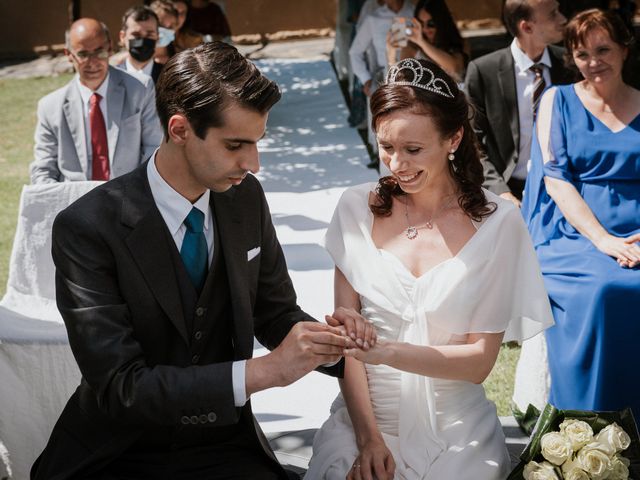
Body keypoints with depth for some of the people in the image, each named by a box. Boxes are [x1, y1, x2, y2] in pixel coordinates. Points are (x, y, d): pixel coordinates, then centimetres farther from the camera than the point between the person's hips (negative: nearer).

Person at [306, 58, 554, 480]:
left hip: (455, 432, -1)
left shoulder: (498, 223, -5)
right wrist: (368, 437, -6)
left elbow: (480, 362, -5)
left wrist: (388, 351, -19)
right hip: (365, 415, 1)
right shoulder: (359, 209, 0)